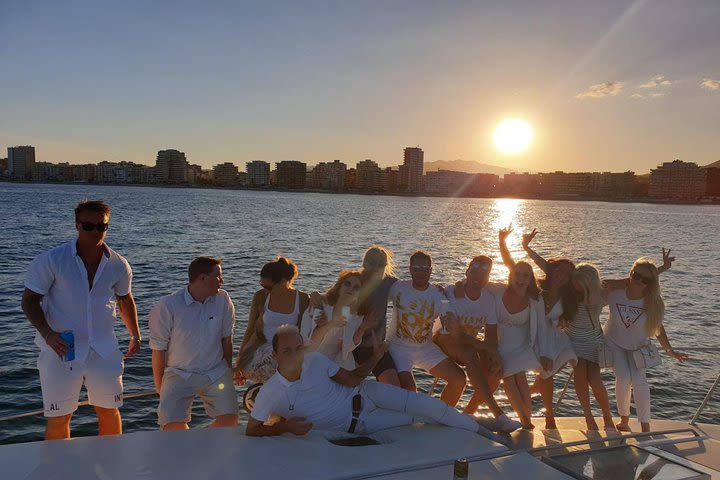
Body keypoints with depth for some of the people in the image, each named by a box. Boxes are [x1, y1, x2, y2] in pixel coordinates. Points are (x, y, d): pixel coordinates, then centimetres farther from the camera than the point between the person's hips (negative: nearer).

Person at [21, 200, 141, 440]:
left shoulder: (118, 265, -1)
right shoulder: (52, 260, -11)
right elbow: (29, 300, -7)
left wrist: (135, 335, 14)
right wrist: (48, 334, -21)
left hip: (104, 350, 3)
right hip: (61, 350, -3)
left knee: (109, 411, 12)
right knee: (59, 418, 4)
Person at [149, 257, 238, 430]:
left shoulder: (223, 300, -4)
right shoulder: (167, 306, -13)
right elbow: (158, 349, -5)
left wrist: (228, 370, 13)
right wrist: (159, 385, 1)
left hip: (215, 372, 2)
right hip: (179, 374, -2)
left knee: (230, 418, -13)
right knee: (172, 425, -19)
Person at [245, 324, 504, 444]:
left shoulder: (315, 360, -17)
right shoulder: (270, 394, -23)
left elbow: (351, 379, -7)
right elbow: (251, 430, -16)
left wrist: (374, 359, -21)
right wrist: (284, 427, -30)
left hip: (363, 394, 1)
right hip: (355, 425, -1)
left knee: (424, 405, -10)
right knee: (414, 419, -2)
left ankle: (479, 430, 10)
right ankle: (473, 430, 19)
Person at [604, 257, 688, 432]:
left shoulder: (653, 302, -19)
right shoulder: (614, 293, -23)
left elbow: (658, 327, -6)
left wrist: (670, 350, -10)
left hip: (638, 346, 1)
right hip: (614, 343, -1)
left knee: (639, 379, -20)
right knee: (624, 378, -19)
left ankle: (645, 427, -7)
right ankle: (624, 419, 5)